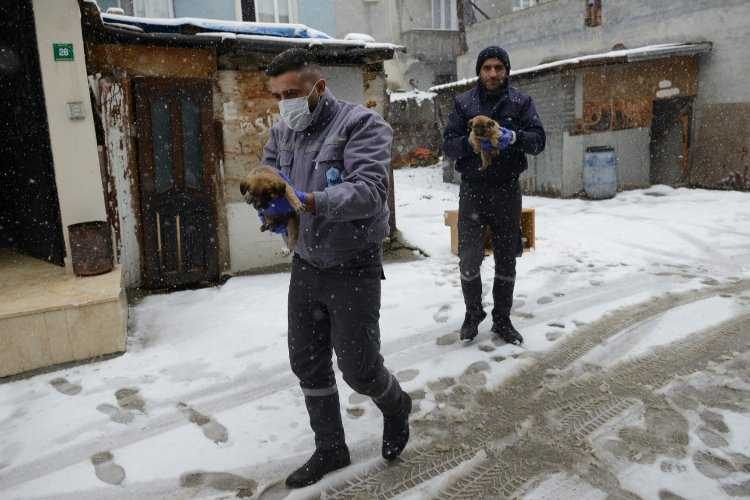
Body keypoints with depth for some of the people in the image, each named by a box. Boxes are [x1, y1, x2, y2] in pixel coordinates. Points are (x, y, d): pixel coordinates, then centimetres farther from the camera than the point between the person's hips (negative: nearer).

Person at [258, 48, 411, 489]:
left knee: (359, 368, 2)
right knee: (308, 364, 13)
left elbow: (370, 190, -26)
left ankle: (396, 407, 37)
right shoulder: (282, 133, 6)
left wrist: (307, 201, -38)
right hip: (306, 265, 7)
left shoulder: (361, 123, -15)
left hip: (353, 268, -6)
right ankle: (330, 449, 34)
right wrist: (272, 210, -16)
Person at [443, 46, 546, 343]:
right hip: (473, 188, -1)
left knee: (506, 259, 8)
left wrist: (515, 137, -25)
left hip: (507, 190, 1)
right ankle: (473, 314, 22)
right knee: (469, 258, -2)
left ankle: (502, 320, 24)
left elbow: (538, 140, -4)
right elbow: (448, 145, -2)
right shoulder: (463, 103, 4)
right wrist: (470, 142, -22)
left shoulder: (521, 102, 5)